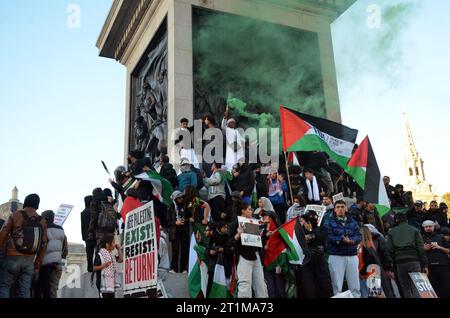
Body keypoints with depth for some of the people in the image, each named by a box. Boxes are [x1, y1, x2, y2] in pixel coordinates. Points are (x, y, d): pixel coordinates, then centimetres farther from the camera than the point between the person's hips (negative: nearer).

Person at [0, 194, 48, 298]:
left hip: (13, 258, -3)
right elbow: (43, 244, 6)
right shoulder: (42, 221, 6)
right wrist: (38, 262, 15)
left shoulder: (15, 215, -2)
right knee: (24, 292, 4)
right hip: (29, 261, 3)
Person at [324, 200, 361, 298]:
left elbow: (358, 236, 1)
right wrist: (342, 239, -23)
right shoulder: (329, 221, 2)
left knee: (355, 285, 7)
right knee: (337, 286, 1)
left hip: (352, 256, 3)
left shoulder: (353, 222, 13)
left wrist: (352, 240, -20)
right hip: (336, 256, -3)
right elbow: (329, 237, -11)